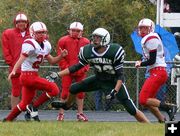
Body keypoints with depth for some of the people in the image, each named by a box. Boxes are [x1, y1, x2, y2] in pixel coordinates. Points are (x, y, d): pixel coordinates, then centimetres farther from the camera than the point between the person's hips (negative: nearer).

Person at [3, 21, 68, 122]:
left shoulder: (45, 45, 12)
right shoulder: (30, 44, -16)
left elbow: (52, 61, 23)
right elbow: (21, 59, -27)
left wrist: (61, 56, 5)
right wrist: (14, 71, -42)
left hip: (33, 76, 9)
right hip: (28, 75, -9)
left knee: (25, 104, 17)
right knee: (54, 89, -15)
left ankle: (8, 120, 27)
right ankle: (34, 107, -8)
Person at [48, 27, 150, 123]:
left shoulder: (115, 52, -28)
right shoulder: (87, 51, -15)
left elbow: (120, 75, -23)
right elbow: (77, 67, -2)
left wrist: (115, 91, -35)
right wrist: (57, 75, -7)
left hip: (115, 82, -5)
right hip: (99, 79, 5)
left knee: (131, 109, -14)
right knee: (74, 88, 3)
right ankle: (67, 105, 36)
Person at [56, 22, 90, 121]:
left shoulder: (85, 42, 6)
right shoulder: (63, 41, -2)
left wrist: (84, 69, -4)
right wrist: (67, 68, -9)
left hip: (80, 71, 3)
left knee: (80, 93, 8)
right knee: (65, 92, -4)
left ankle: (80, 113, 17)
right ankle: (61, 113, 3)